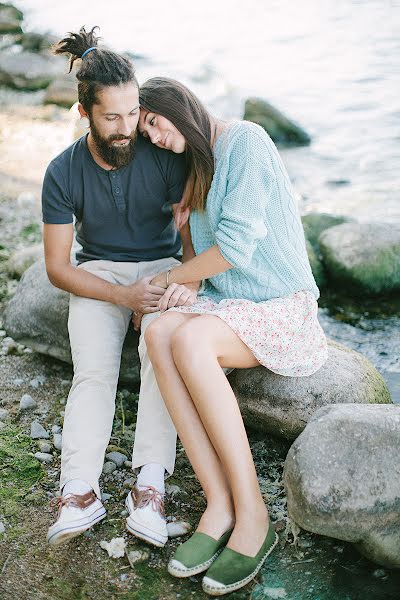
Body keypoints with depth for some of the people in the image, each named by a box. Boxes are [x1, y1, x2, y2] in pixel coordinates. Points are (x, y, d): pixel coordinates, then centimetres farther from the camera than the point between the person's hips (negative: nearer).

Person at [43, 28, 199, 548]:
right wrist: (122, 295, -22)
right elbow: (57, 267, -8)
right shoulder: (64, 173, -10)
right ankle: (80, 492, -32)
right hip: (98, 275, 1)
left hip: (162, 266, 0)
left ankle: (149, 486, -34)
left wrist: (190, 282, -28)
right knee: (93, 372, -26)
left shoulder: (164, 156, -10)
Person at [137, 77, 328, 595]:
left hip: (281, 306, -7)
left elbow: (237, 243, -18)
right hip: (226, 302, 7)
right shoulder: (196, 168, 19)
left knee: (188, 340, -34)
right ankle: (220, 506, -27)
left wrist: (168, 278, -5)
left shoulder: (245, 139, -8)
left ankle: (253, 515, -26)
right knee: (159, 333, -25)